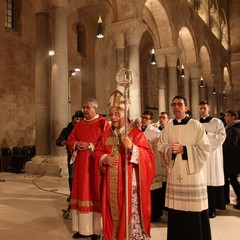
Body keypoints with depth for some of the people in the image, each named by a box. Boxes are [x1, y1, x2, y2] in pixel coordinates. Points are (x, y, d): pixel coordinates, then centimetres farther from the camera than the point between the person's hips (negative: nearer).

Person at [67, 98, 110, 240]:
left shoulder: (103, 123, -6)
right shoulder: (80, 124, 14)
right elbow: (70, 139, 16)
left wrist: (90, 146, -19)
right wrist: (76, 144, -5)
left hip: (95, 165, -6)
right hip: (81, 165, 6)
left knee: (95, 194, -1)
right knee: (82, 193, 10)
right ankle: (84, 228, 23)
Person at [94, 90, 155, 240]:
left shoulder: (136, 133, -7)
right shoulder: (107, 134, 9)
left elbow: (148, 155, -13)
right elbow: (98, 151, 15)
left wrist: (132, 147, -28)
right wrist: (104, 158, -6)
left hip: (129, 183, -5)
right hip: (111, 184, 5)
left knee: (130, 214, 0)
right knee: (113, 213, 14)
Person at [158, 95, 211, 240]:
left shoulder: (196, 125, -4)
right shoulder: (168, 127, 7)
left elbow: (205, 149, -7)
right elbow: (162, 147, 7)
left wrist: (184, 149, -17)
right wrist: (170, 150, -15)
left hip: (193, 173, -3)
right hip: (175, 173, 3)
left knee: (195, 212, 2)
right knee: (176, 211, 9)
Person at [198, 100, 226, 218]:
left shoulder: (217, 122, 4)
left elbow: (222, 137, -8)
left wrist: (207, 134, -14)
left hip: (213, 155, -3)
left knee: (213, 180, -2)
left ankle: (212, 208, 8)